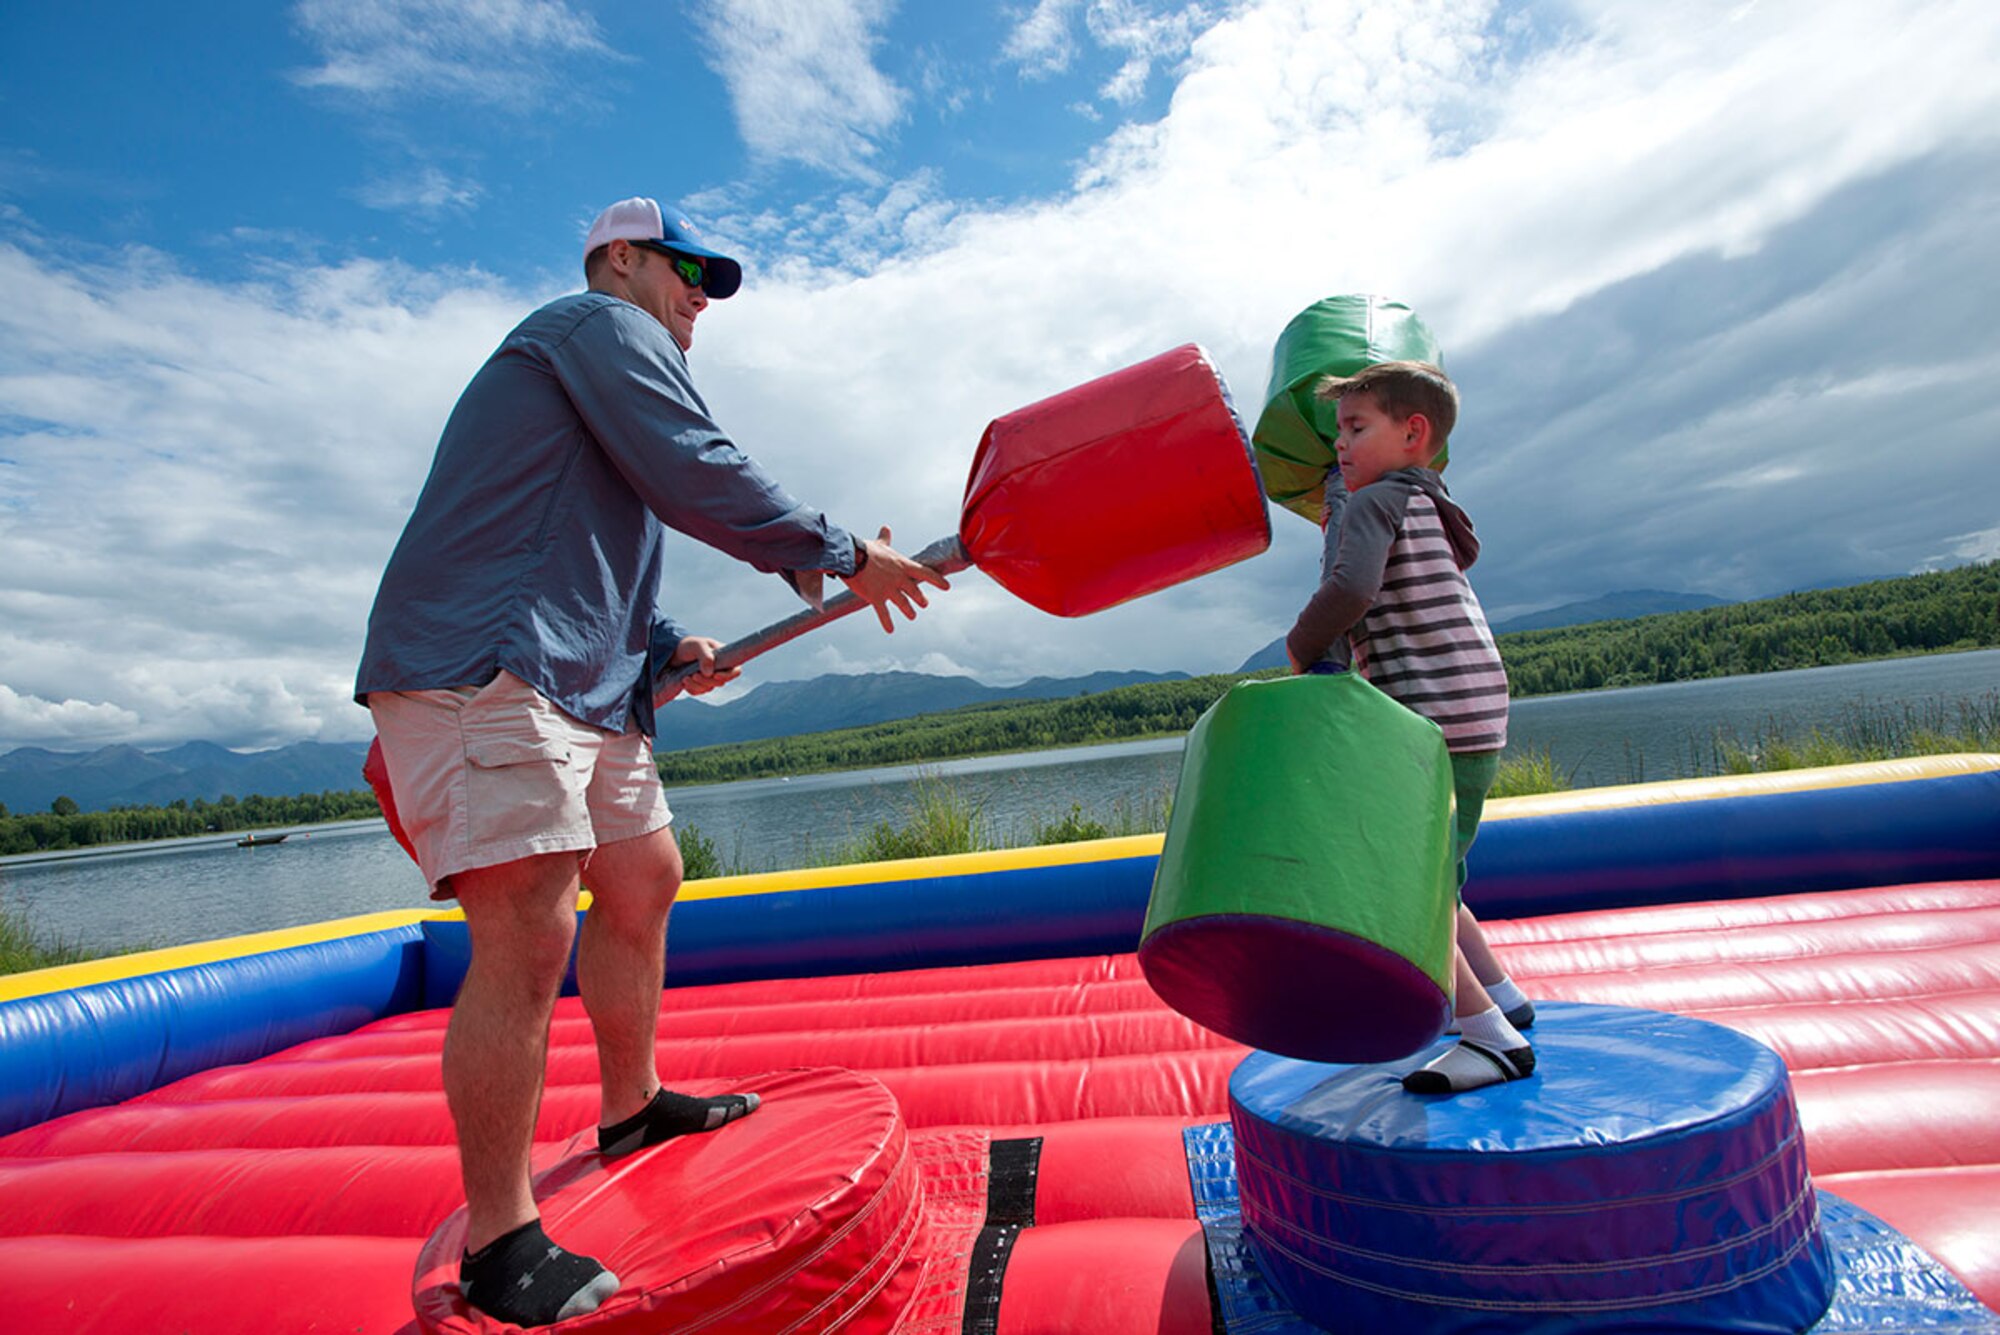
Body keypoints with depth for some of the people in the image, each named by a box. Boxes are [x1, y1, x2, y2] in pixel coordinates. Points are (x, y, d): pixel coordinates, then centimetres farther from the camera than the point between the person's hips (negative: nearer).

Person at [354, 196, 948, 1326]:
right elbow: (696, 476, -17)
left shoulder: (609, 358, 30)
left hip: (577, 684, 11)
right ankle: (500, 1243, -1)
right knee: (528, 936, -14)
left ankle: (632, 1105, 31)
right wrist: (841, 557, -11)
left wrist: (668, 645, 15)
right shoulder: (603, 324, -1)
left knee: (644, 876, 15)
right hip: (479, 671, -11)